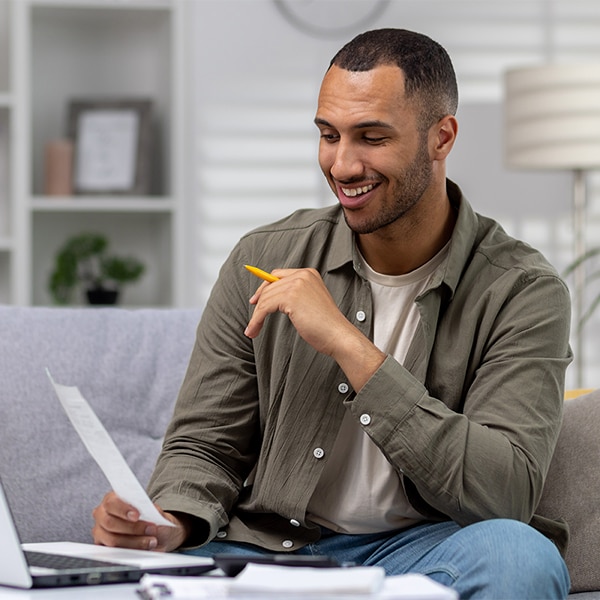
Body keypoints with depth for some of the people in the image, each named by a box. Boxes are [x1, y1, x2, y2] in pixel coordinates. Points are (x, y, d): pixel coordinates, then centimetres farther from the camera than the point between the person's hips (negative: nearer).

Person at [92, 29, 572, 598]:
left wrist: (349, 345, -22)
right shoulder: (264, 262, 3)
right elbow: (204, 445, 7)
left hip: (411, 551, 0)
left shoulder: (521, 292, -7)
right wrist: (170, 525, -19)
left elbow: (505, 496, -20)